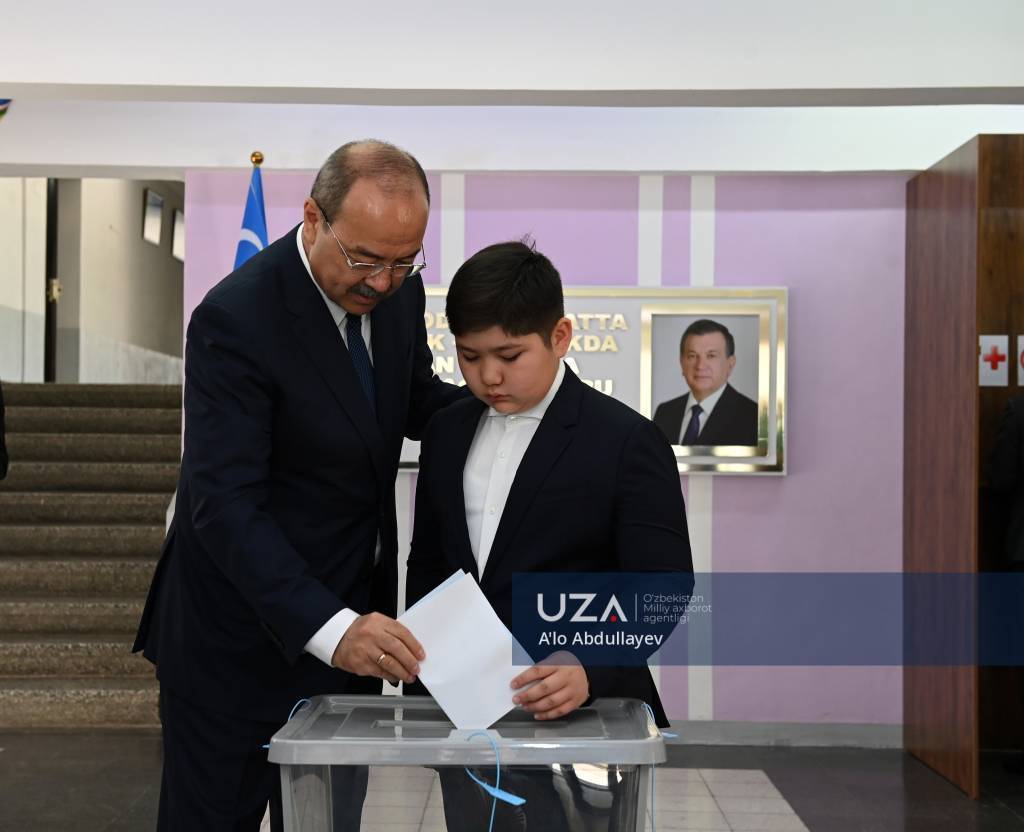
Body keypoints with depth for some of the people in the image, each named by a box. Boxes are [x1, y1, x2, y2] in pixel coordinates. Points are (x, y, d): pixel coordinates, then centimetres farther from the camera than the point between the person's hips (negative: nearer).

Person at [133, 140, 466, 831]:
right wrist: (329, 628, -40)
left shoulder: (399, 291, -2)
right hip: (246, 637, -6)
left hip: (349, 621, 7)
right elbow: (225, 504, -28)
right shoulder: (237, 318, -23)